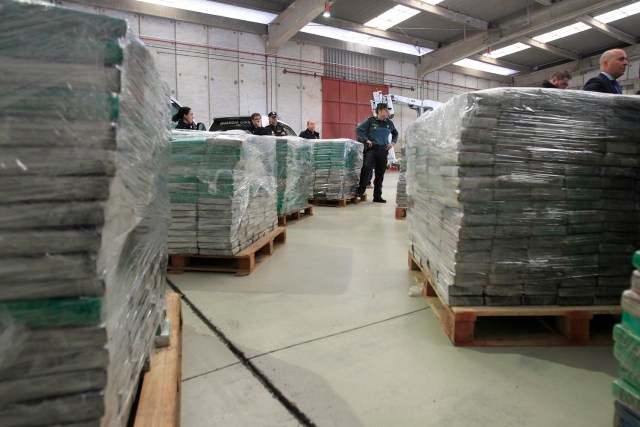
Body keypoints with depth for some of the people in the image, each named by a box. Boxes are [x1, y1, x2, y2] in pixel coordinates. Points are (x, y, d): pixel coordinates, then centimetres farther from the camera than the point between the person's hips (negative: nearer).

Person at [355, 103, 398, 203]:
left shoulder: (389, 123, 12)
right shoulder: (370, 121, -2)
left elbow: (395, 133, 27)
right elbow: (358, 129, -5)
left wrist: (393, 143, 11)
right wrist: (366, 140, -11)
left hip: (383, 150, 5)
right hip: (371, 149, -4)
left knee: (380, 174, 7)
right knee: (366, 168, -24)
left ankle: (377, 196, 17)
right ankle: (360, 190, -11)